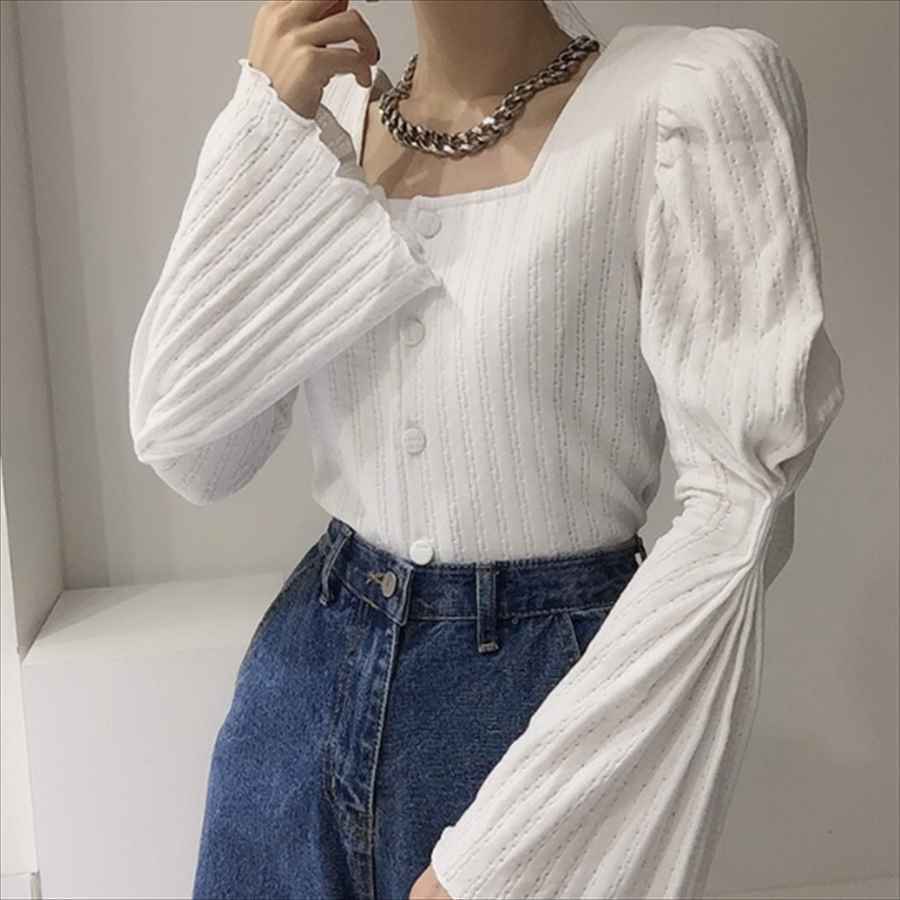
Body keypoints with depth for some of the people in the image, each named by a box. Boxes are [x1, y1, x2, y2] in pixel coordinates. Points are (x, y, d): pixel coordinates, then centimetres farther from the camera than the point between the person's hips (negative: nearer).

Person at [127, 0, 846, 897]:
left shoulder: (693, 96, -13)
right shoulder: (319, 116, 2)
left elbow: (738, 510, -16)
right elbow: (184, 449, -4)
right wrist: (268, 121, -11)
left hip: (547, 685, -4)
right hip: (305, 673, 5)